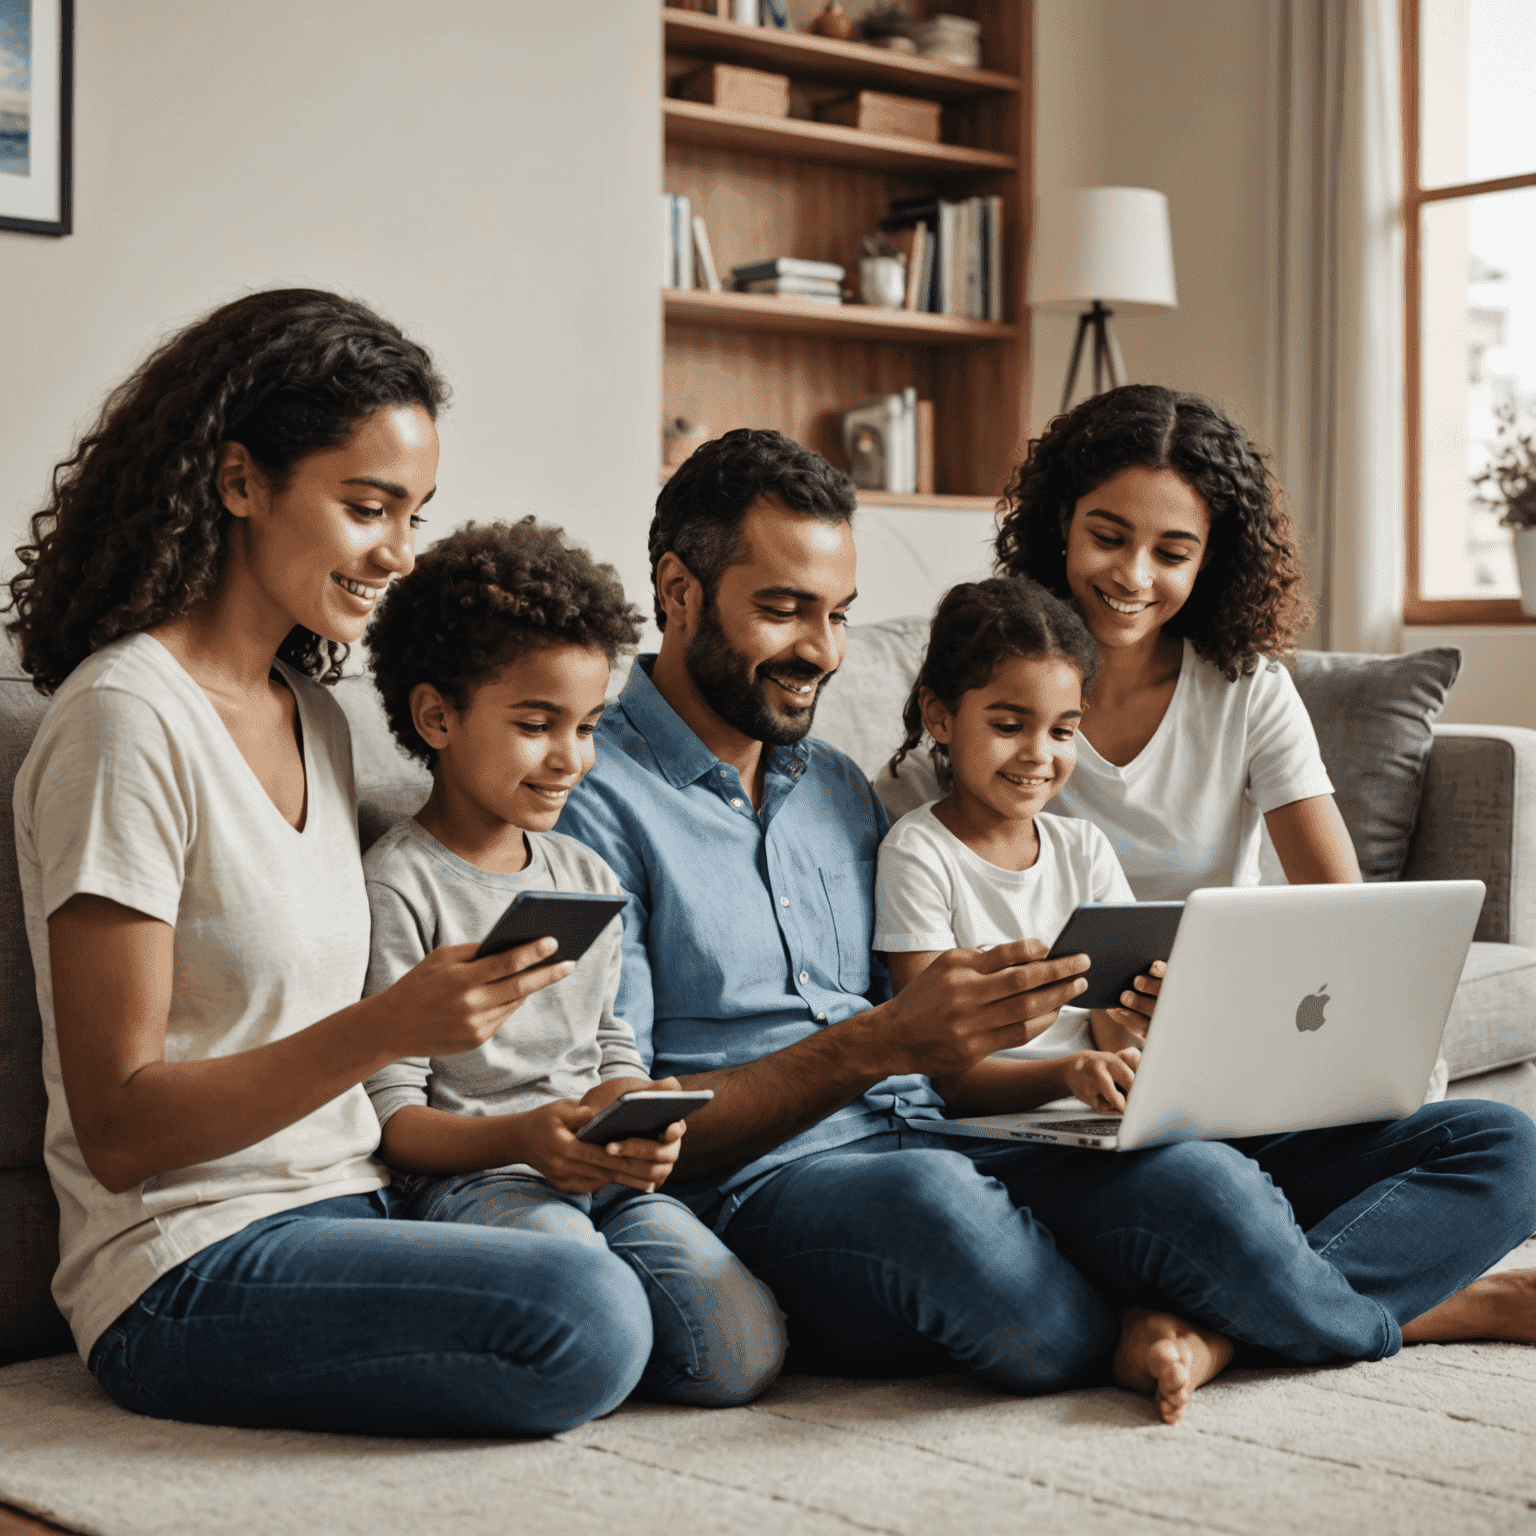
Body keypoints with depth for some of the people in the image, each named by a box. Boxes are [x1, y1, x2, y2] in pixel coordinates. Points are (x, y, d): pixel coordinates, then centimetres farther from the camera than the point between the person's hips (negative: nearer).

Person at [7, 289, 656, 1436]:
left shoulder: (316, 718, 14)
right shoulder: (130, 720, -12)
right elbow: (119, 1131, -13)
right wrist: (385, 1030, -25)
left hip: (346, 1213, 8)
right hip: (191, 1270, -8)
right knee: (589, 1322, -29)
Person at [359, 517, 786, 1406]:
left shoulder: (589, 878, 19)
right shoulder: (400, 887, -4)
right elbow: (389, 1114, -8)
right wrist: (520, 1138, -26)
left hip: (605, 1175, 6)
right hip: (467, 1176, -6)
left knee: (744, 1357, -15)